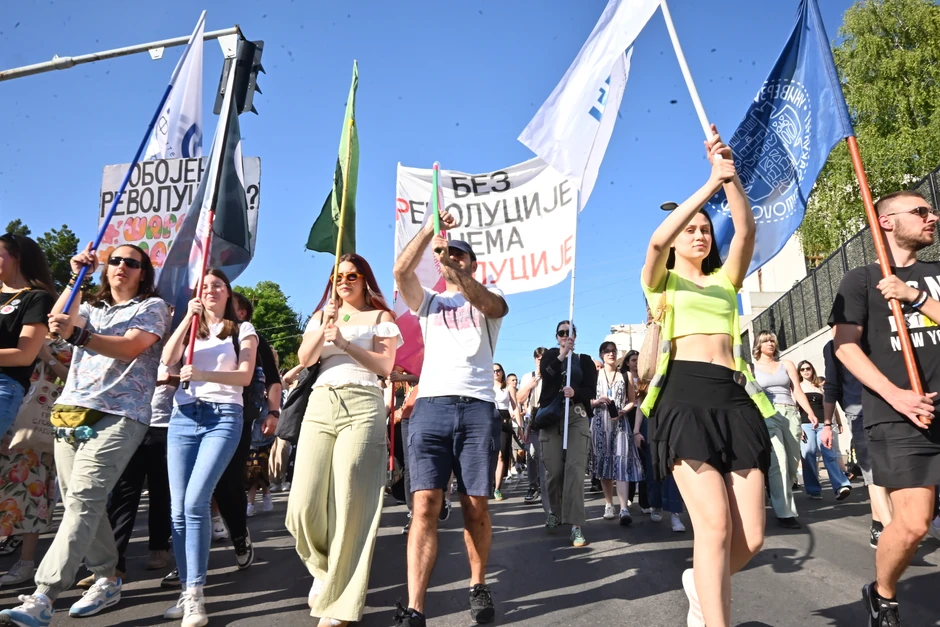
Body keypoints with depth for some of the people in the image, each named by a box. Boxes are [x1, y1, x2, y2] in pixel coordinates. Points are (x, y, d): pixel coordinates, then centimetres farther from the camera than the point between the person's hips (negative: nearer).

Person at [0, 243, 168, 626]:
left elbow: (130, 347, -11)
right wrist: (76, 278, -3)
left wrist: (77, 336, -23)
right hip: (70, 413, 6)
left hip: (117, 416, -6)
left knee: (82, 501, -16)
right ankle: (107, 580, 16)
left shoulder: (152, 306, 6)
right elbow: (60, 323, 2)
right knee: (80, 503, 5)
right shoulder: (91, 307, 23)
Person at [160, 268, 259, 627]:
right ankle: (187, 590, 11)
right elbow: (167, 359, 1)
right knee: (178, 509, 1)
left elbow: (245, 375, -4)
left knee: (196, 502, -16)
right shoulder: (189, 328, 20)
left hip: (223, 417, -4)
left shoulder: (242, 330, 9)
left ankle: (195, 595, -9)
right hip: (183, 417, 4)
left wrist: (203, 375, -19)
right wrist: (188, 317, -6)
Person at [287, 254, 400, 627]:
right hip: (320, 405, 4)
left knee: (350, 504, -6)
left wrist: (344, 341, -11)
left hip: (362, 406, -3)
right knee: (303, 505, -5)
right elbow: (304, 359, 7)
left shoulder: (380, 317, 10)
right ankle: (324, 569, 24)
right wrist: (325, 328, -8)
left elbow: (385, 366, -2)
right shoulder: (321, 315, 21)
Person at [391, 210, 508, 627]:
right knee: (425, 505, -10)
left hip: (477, 408, -1)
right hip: (430, 405, 1)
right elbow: (401, 271, 3)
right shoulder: (428, 302, 22)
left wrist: (455, 269, -24)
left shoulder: (489, 297, 17)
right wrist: (431, 227, -3)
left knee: (476, 506, 2)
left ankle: (478, 586, 21)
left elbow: (491, 305, -9)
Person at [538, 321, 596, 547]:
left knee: (575, 468, -14)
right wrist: (561, 357, -22)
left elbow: (591, 391, 2)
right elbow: (546, 374, -8)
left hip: (577, 417, 0)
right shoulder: (550, 355, 14)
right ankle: (555, 511, 26)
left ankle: (576, 525, -17)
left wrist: (575, 392, -18)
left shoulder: (585, 360, 13)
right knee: (554, 469, 1)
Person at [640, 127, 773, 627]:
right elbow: (657, 239, -8)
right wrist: (711, 183, -10)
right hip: (685, 395, -4)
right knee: (715, 524, -18)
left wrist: (732, 178, -7)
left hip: (734, 397, 4)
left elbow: (746, 231, 6)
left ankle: (699, 582, 30)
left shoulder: (726, 280, 24)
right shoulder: (661, 281, 15)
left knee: (750, 537, -1)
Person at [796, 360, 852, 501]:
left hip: (822, 424, 2)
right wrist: (797, 427, -8)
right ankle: (814, 490, 0)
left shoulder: (820, 386, 19)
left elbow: (826, 406, 21)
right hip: (805, 425, -2)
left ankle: (841, 486, -18)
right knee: (808, 456, -4)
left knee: (829, 454, -10)